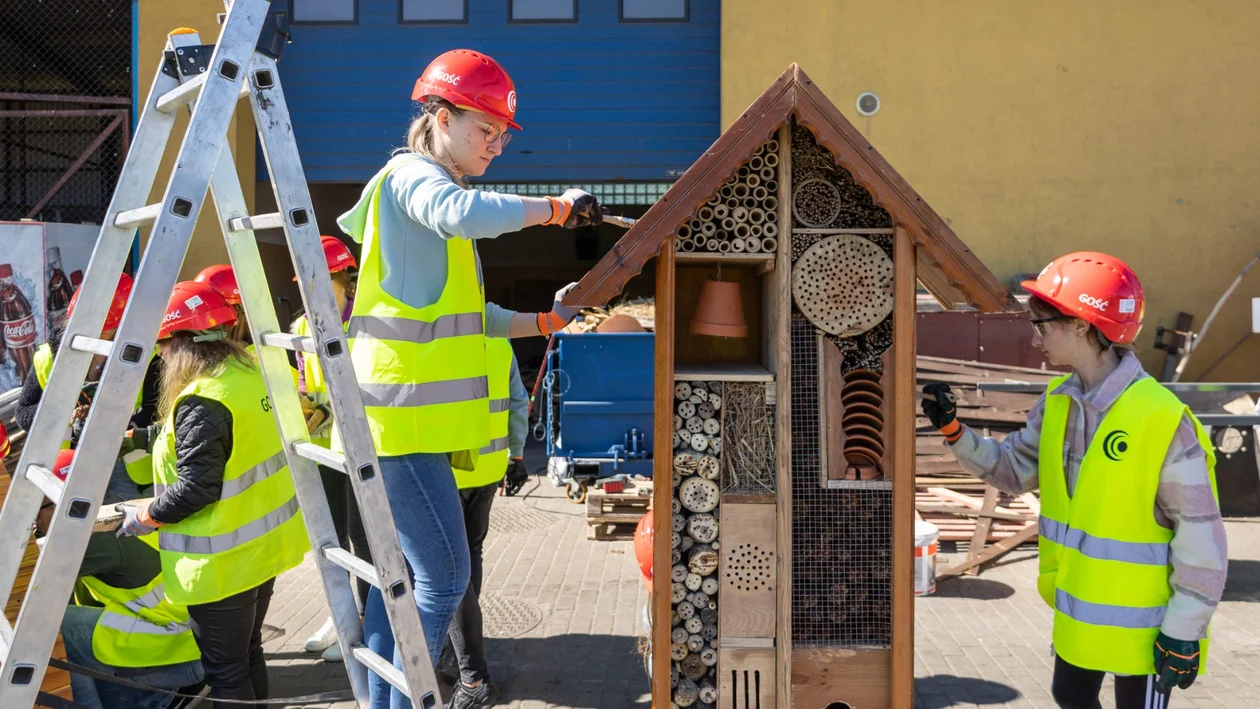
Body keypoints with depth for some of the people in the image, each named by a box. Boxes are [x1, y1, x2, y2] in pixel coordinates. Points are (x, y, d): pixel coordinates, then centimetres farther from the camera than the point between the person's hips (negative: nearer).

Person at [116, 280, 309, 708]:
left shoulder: (201, 403, -23)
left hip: (225, 561, -9)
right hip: (264, 542, 9)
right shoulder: (254, 372, 3)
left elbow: (196, 488, -24)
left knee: (225, 672, 6)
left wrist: (146, 517, -7)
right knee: (248, 654, 22)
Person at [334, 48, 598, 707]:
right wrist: (557, 207, -21)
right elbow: (469, 214, -33)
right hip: (402, 416, -10)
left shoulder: (429, 186, 24)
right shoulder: (412, 176, -8)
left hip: (409, 418, 10)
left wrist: (549, 320, 17)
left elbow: (468, 317, 25)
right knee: (443, 578, -9)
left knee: (399, 573, 12)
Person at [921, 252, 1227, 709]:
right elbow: (1013, 470, 10)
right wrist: (953, 431, -4)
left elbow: (1200, 536, -19)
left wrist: (1184, 629, -15)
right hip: (1078, 609, 7)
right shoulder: (1057, 402, -1)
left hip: (1140, 619, -7)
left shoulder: (1162, 418, -24)